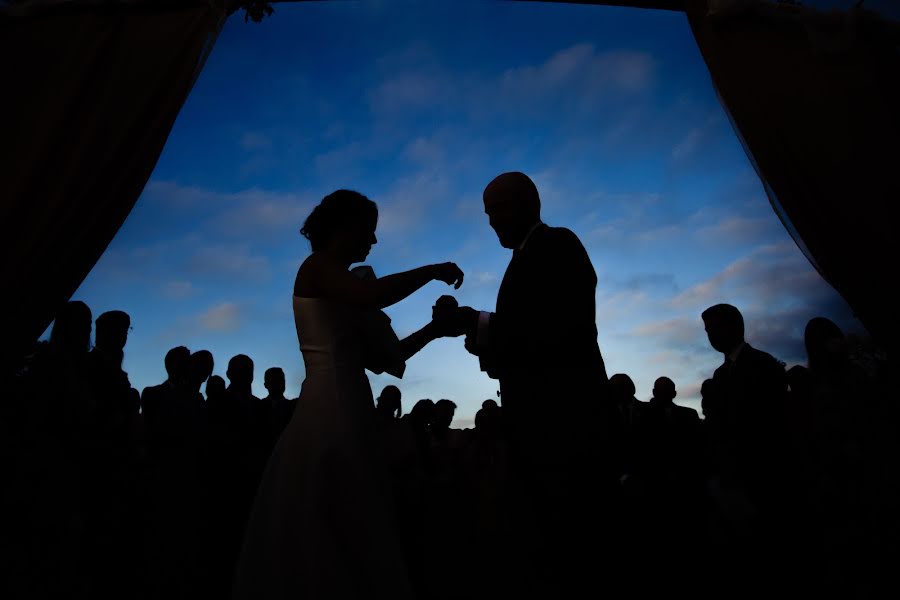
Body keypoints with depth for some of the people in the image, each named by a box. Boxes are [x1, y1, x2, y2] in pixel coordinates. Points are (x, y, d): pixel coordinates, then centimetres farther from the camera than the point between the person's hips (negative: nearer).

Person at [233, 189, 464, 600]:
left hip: (343, 415, 9)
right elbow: (371, 295, -26)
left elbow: (384, 359, 16)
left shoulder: (338, 284, 20)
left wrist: (432, 330, 10)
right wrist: (432, 270, -12)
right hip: (330, 414, -9)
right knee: (344, 531, -3)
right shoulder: (318, 267, -4)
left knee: (347, 536, 13)